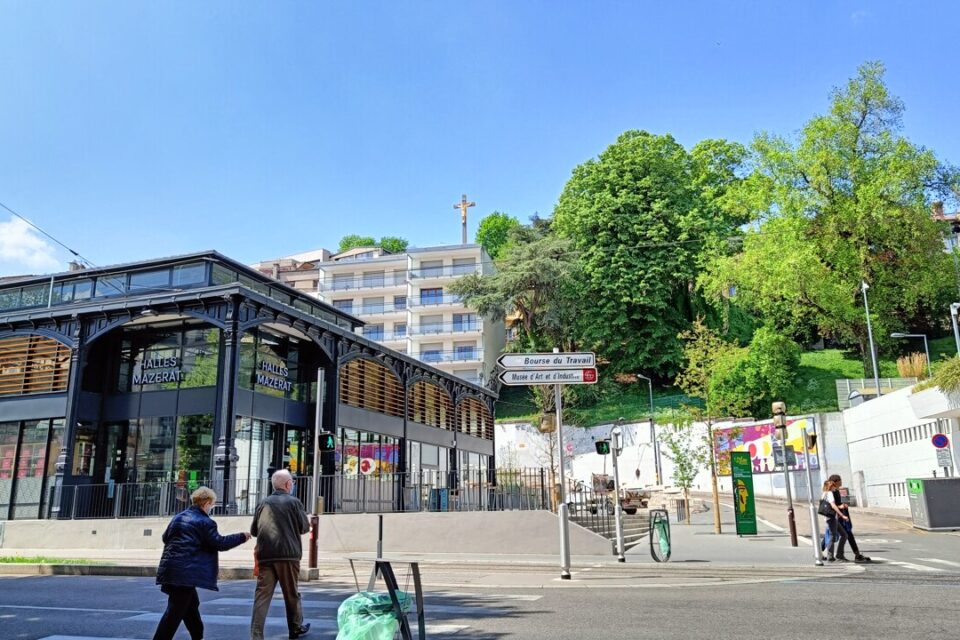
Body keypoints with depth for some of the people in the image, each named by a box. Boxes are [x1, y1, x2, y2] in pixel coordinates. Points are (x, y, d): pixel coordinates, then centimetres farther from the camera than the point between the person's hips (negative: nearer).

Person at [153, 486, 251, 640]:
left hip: (170, 568, 9)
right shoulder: (204, 521, -9)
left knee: (191, 604, 21)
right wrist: (241, 537, 0)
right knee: (175, 611, -6)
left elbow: (165, 537, 24)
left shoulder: (178, 517, 15)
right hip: (185, 571, -9)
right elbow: (219, 543, -9)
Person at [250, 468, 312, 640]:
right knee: (291, 594, 12)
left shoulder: (264, 503, 10)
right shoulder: (293, 502, -2)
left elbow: (254, 530, 15)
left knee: (262, 595, -1)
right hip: (288, 554, -3)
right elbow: (305, 527, 1)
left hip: (265, 555, 3)